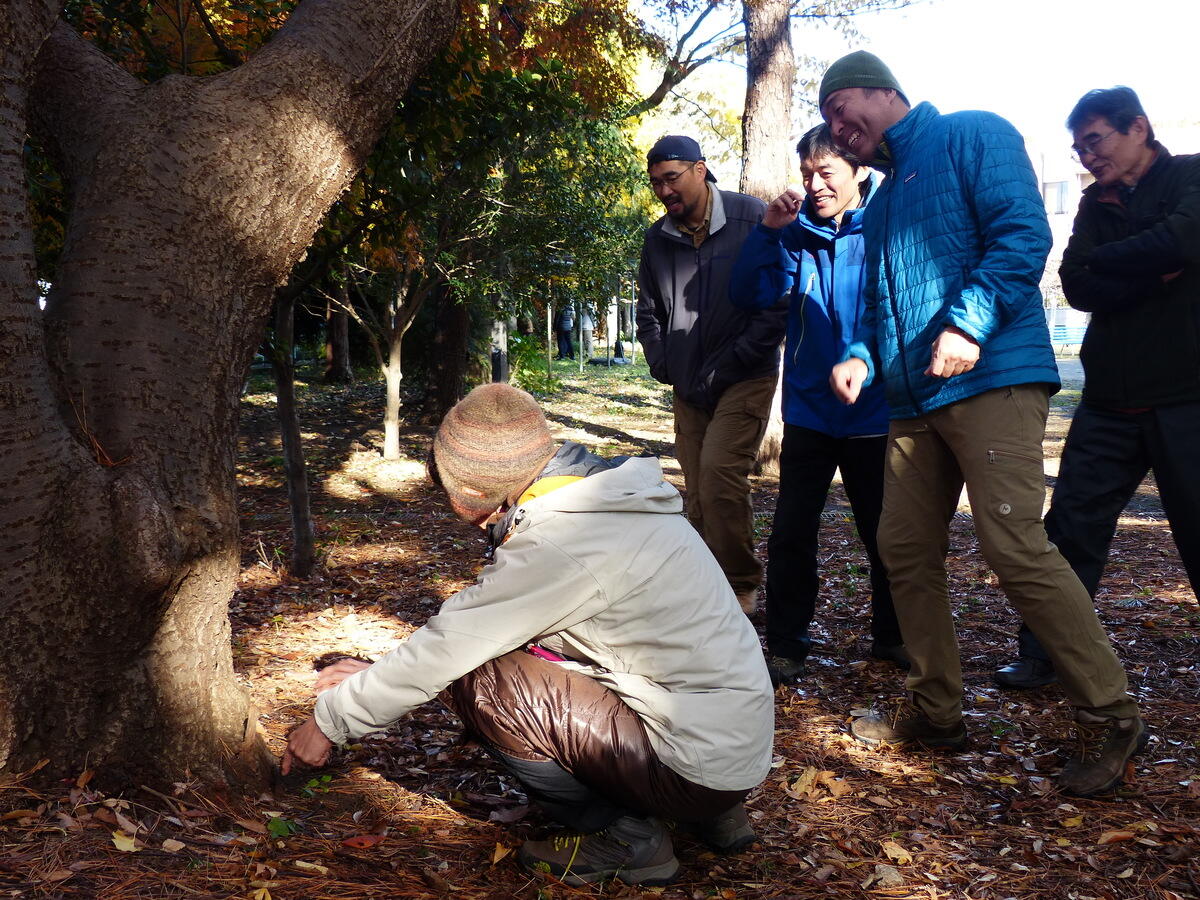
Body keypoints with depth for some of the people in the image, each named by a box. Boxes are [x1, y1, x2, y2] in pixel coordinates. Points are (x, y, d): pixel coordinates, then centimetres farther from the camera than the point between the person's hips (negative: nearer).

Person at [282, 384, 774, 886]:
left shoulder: (559, 541, -22)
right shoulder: (594, 499, 6)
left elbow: (444, 650, -15)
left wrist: (331, 719, 0)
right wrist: (375, 681, 16)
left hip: (700, 765, -9)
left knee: (476, 682, -12)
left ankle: (625, 838, 3)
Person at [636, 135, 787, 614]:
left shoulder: (751, 217, -10)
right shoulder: (657, 238, 6)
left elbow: (780, 300, -11)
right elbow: (648, 310, 19)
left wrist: (731, 363, -14)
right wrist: (663, 365, 6)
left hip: (746, 379, -5)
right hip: (690, 386, 6)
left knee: (719, 474, -20)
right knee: (698, 490, 6)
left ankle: (741, 587, -6)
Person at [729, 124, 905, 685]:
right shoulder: (799, 234, 1)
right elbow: (748, 296, -3)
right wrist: (767, 231, -14)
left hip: (874, 413, -1)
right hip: (809, 412, 1)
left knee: (885, 533, 13)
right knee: (792, 533, 3)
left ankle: (891, 635, 31)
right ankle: (785, 644, 14)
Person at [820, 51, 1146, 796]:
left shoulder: (971, 137, 1)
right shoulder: (882, 200, 25)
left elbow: (1023, 232, -13)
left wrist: (969, 321, -24)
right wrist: (861, 356, 8)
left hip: (993, 378, -9)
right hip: (915, 397, 9)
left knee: (1017, 548, -15)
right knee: (906, 549, 6)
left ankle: (1110, 716, -1)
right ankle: (936, 709, 19)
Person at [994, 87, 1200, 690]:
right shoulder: (1098, 203, 14)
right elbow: (1077, 287, 0)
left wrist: (1105, 262, -7)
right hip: (1110, 401, 5)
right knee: (1072, 525, 3)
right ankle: (1043, 655, 13)